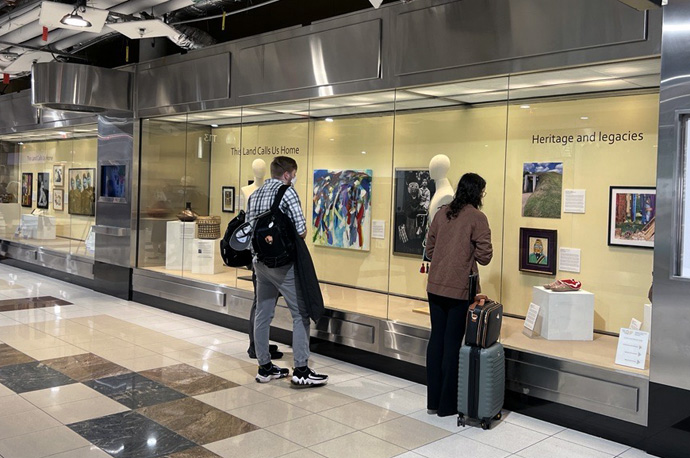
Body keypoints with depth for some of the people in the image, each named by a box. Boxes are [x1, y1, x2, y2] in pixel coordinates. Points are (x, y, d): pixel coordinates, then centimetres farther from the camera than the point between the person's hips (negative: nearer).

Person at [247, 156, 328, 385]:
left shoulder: (254, 195, 14)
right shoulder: (287, 192, -10)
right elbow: (301, 230, -14)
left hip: (260, 261, 8)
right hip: (282, 262, -8)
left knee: (263, 314, 11)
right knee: (300, 313, -2)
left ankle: (265, 367, 18)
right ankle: (301, 370, -2)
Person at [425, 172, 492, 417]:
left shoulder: (442, 213, 7)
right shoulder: (477, 218, -10)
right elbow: (484, 257, -11)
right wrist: (468, 254, 9)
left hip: (435, 285, 5)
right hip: (460, 289, -5)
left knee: (436, 339, 13)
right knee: (453, 343, 3)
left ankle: (433, 400, 21)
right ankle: (447, 404, 12)